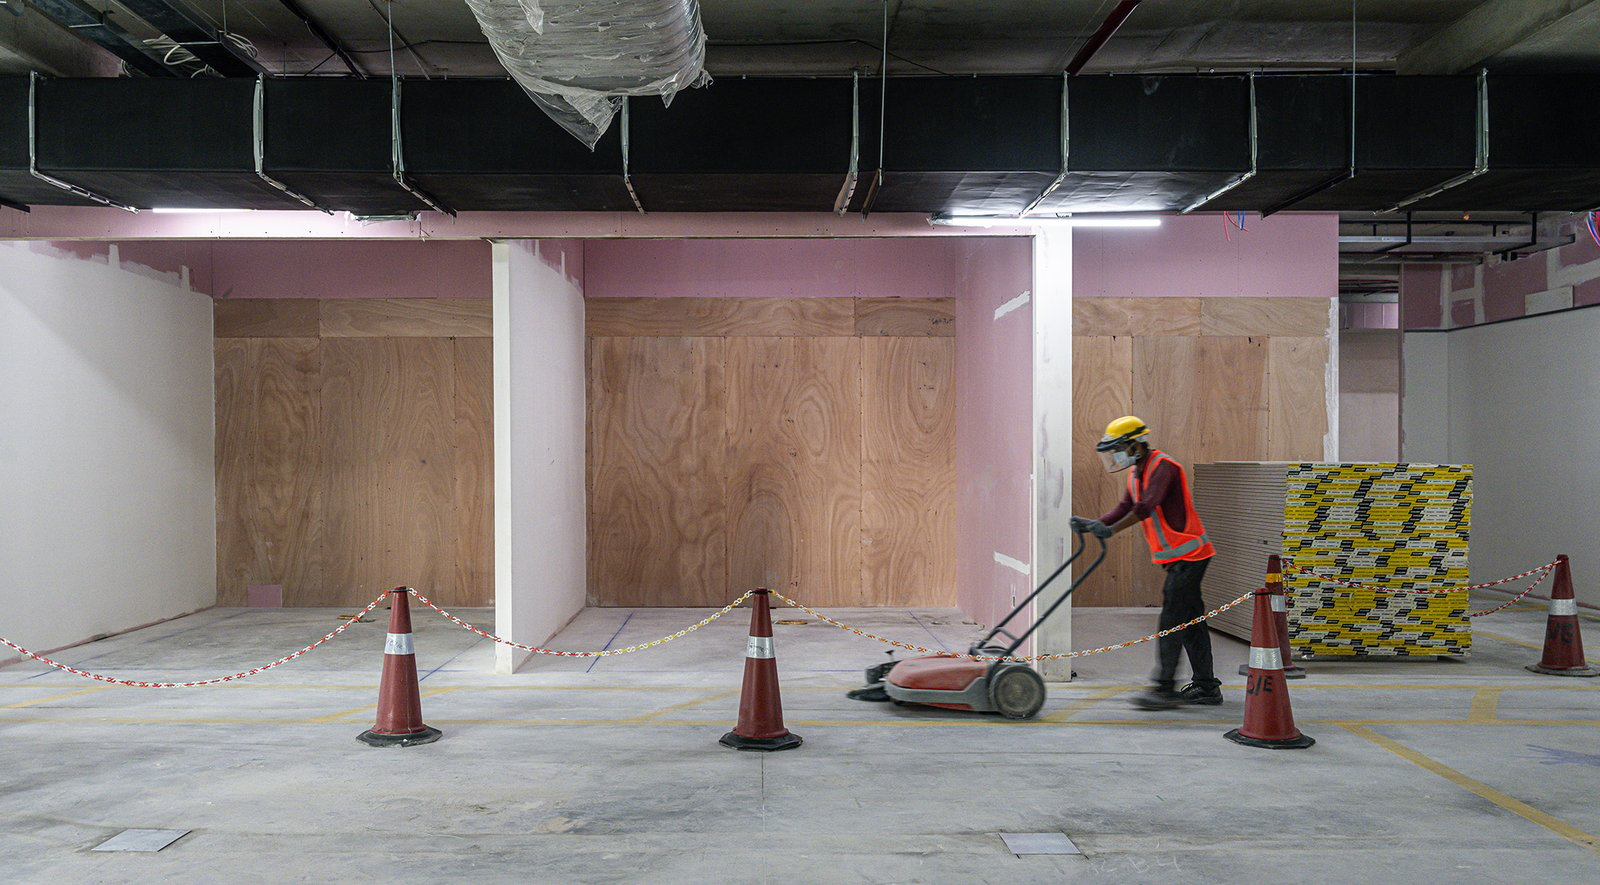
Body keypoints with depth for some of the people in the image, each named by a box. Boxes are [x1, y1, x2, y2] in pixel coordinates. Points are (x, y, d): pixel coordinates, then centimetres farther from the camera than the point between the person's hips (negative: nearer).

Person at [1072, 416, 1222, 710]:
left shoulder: (1163, 467, -17)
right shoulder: (1136, 473, 14)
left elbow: (1147, 506, -29)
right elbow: (1124, 509, 10)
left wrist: (1111, 530, -34)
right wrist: (1094, 524, -5)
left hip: (1188, 554, -10)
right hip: (1176, 556, 10)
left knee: (1172, 619, -10)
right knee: (1190, 620, 12)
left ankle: (1165, 688, -9)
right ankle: (1206, 686, 18)